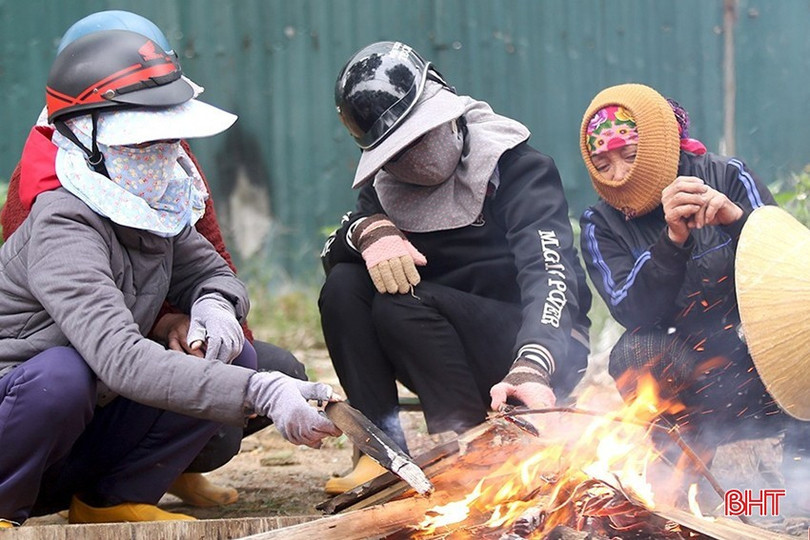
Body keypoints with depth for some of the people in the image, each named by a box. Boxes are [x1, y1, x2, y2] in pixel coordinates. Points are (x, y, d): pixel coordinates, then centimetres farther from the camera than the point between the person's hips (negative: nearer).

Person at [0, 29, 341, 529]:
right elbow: (121, 360, -39)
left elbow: (213, 272, 17)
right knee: (62, 373, -38)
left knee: (235, 358, -5)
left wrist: (215, 303, -10)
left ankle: (112, 500, 3)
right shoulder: (65, 229, -26)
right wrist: (259, 392, -48)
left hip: (86, 442, 8)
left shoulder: (158, 213, 0)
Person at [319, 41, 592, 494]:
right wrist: (370, 230, -28)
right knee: (344, 286, -16)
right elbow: (334, 249, -3)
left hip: (542, 351, -6)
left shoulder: (517, 168, -13)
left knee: (403, 303, -28)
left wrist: (530, 368, -45)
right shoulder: (389, 184, 7)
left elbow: (550, 274, -27)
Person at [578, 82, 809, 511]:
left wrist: (737, 219, -27)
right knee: (634, 353, -28)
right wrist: (672, 239, -29)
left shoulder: (728, 178, -2)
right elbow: (632, 313, -16)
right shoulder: (601, 227, 1)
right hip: (693, 393, 1)